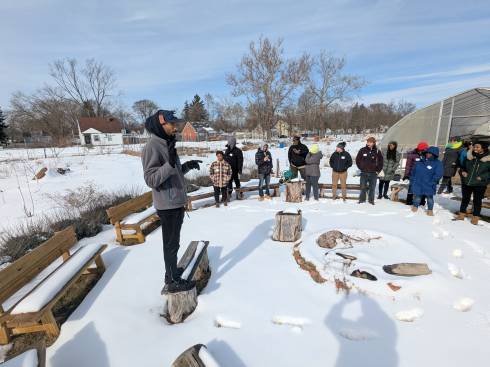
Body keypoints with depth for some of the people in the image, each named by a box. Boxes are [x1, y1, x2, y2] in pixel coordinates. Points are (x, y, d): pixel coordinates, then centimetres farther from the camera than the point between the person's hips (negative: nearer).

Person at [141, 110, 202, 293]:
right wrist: (170, 163, -33)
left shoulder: (168, 144, 12)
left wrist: (187, 166, 6)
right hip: (167, 204, -9)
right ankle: (172, 281, 18)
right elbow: (151, 179, -22)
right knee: (171, 243, 3)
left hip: (177, 202, 9)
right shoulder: (152, 147, -17)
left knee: (173, 241, 20)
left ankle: (172, 271, 37)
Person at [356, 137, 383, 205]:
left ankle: (371, 200, 20)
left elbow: (381, 162, 9)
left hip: (373, 173, 1)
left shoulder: (377, 151, 0)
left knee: (372, 188, 8)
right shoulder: (362, 150, -2)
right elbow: (357, 160, 7)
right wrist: (361, 168, 2)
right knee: (363, 187, 4)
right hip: (364, 173, 0)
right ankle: (362, 199, 16)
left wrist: (377, 170, 3)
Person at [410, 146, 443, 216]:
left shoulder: (438, 163, -5)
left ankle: (430, 209, 26)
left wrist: (432, 182, -19)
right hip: (418, 183, 2)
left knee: (430, 197, 11)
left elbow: (438, 174, -12)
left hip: (429, 186, -2)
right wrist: (412, 180, 7)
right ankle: (415, 206, 32)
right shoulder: (420, 162, 5)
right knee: (417, 196, 12)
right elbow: (414, 171, 12)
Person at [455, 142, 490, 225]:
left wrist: (482, 177, -16)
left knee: (477, 200, 7)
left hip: (479, 184, -3)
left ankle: (475, 217, 18)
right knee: (465, 199, 15)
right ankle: (462, 214, 26)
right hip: (466, 182, 3)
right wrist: (463, 172, -2)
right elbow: (463, 166, 15)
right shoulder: (469, 156, 2)